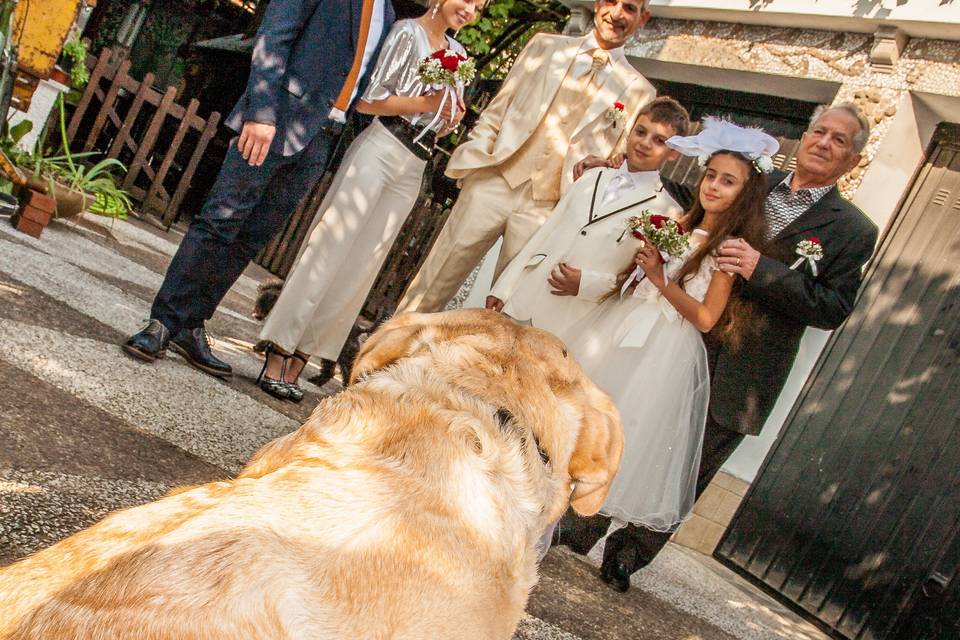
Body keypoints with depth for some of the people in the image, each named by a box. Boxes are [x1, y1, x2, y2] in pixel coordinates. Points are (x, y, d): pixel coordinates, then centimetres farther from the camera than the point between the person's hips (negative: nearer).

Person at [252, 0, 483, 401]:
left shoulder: (457, 54, 19)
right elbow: (367, 100, -7)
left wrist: (450, 120, 2)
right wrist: (425, 102, -9)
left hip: (412, 172, 6)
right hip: (378, 152, -6)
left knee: (359, 270, 3)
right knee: (327, 251, -7)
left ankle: (297, 361, 9)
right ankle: (277, 356, -2)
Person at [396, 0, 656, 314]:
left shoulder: (639, 92, 7)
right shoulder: (545, 46, 10)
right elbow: (496, 111, 10)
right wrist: (474, 158, -3)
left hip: (546, 208, 0)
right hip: (494, 182, 1)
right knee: (436, 280, 2)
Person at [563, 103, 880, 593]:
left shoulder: (854, 231, -1)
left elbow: (833, 309, -10)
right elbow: (687, 199, 20)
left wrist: (762, 270, -22)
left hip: (737, 376, -2)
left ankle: (630, 552, 29)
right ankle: (582, 527, 30)